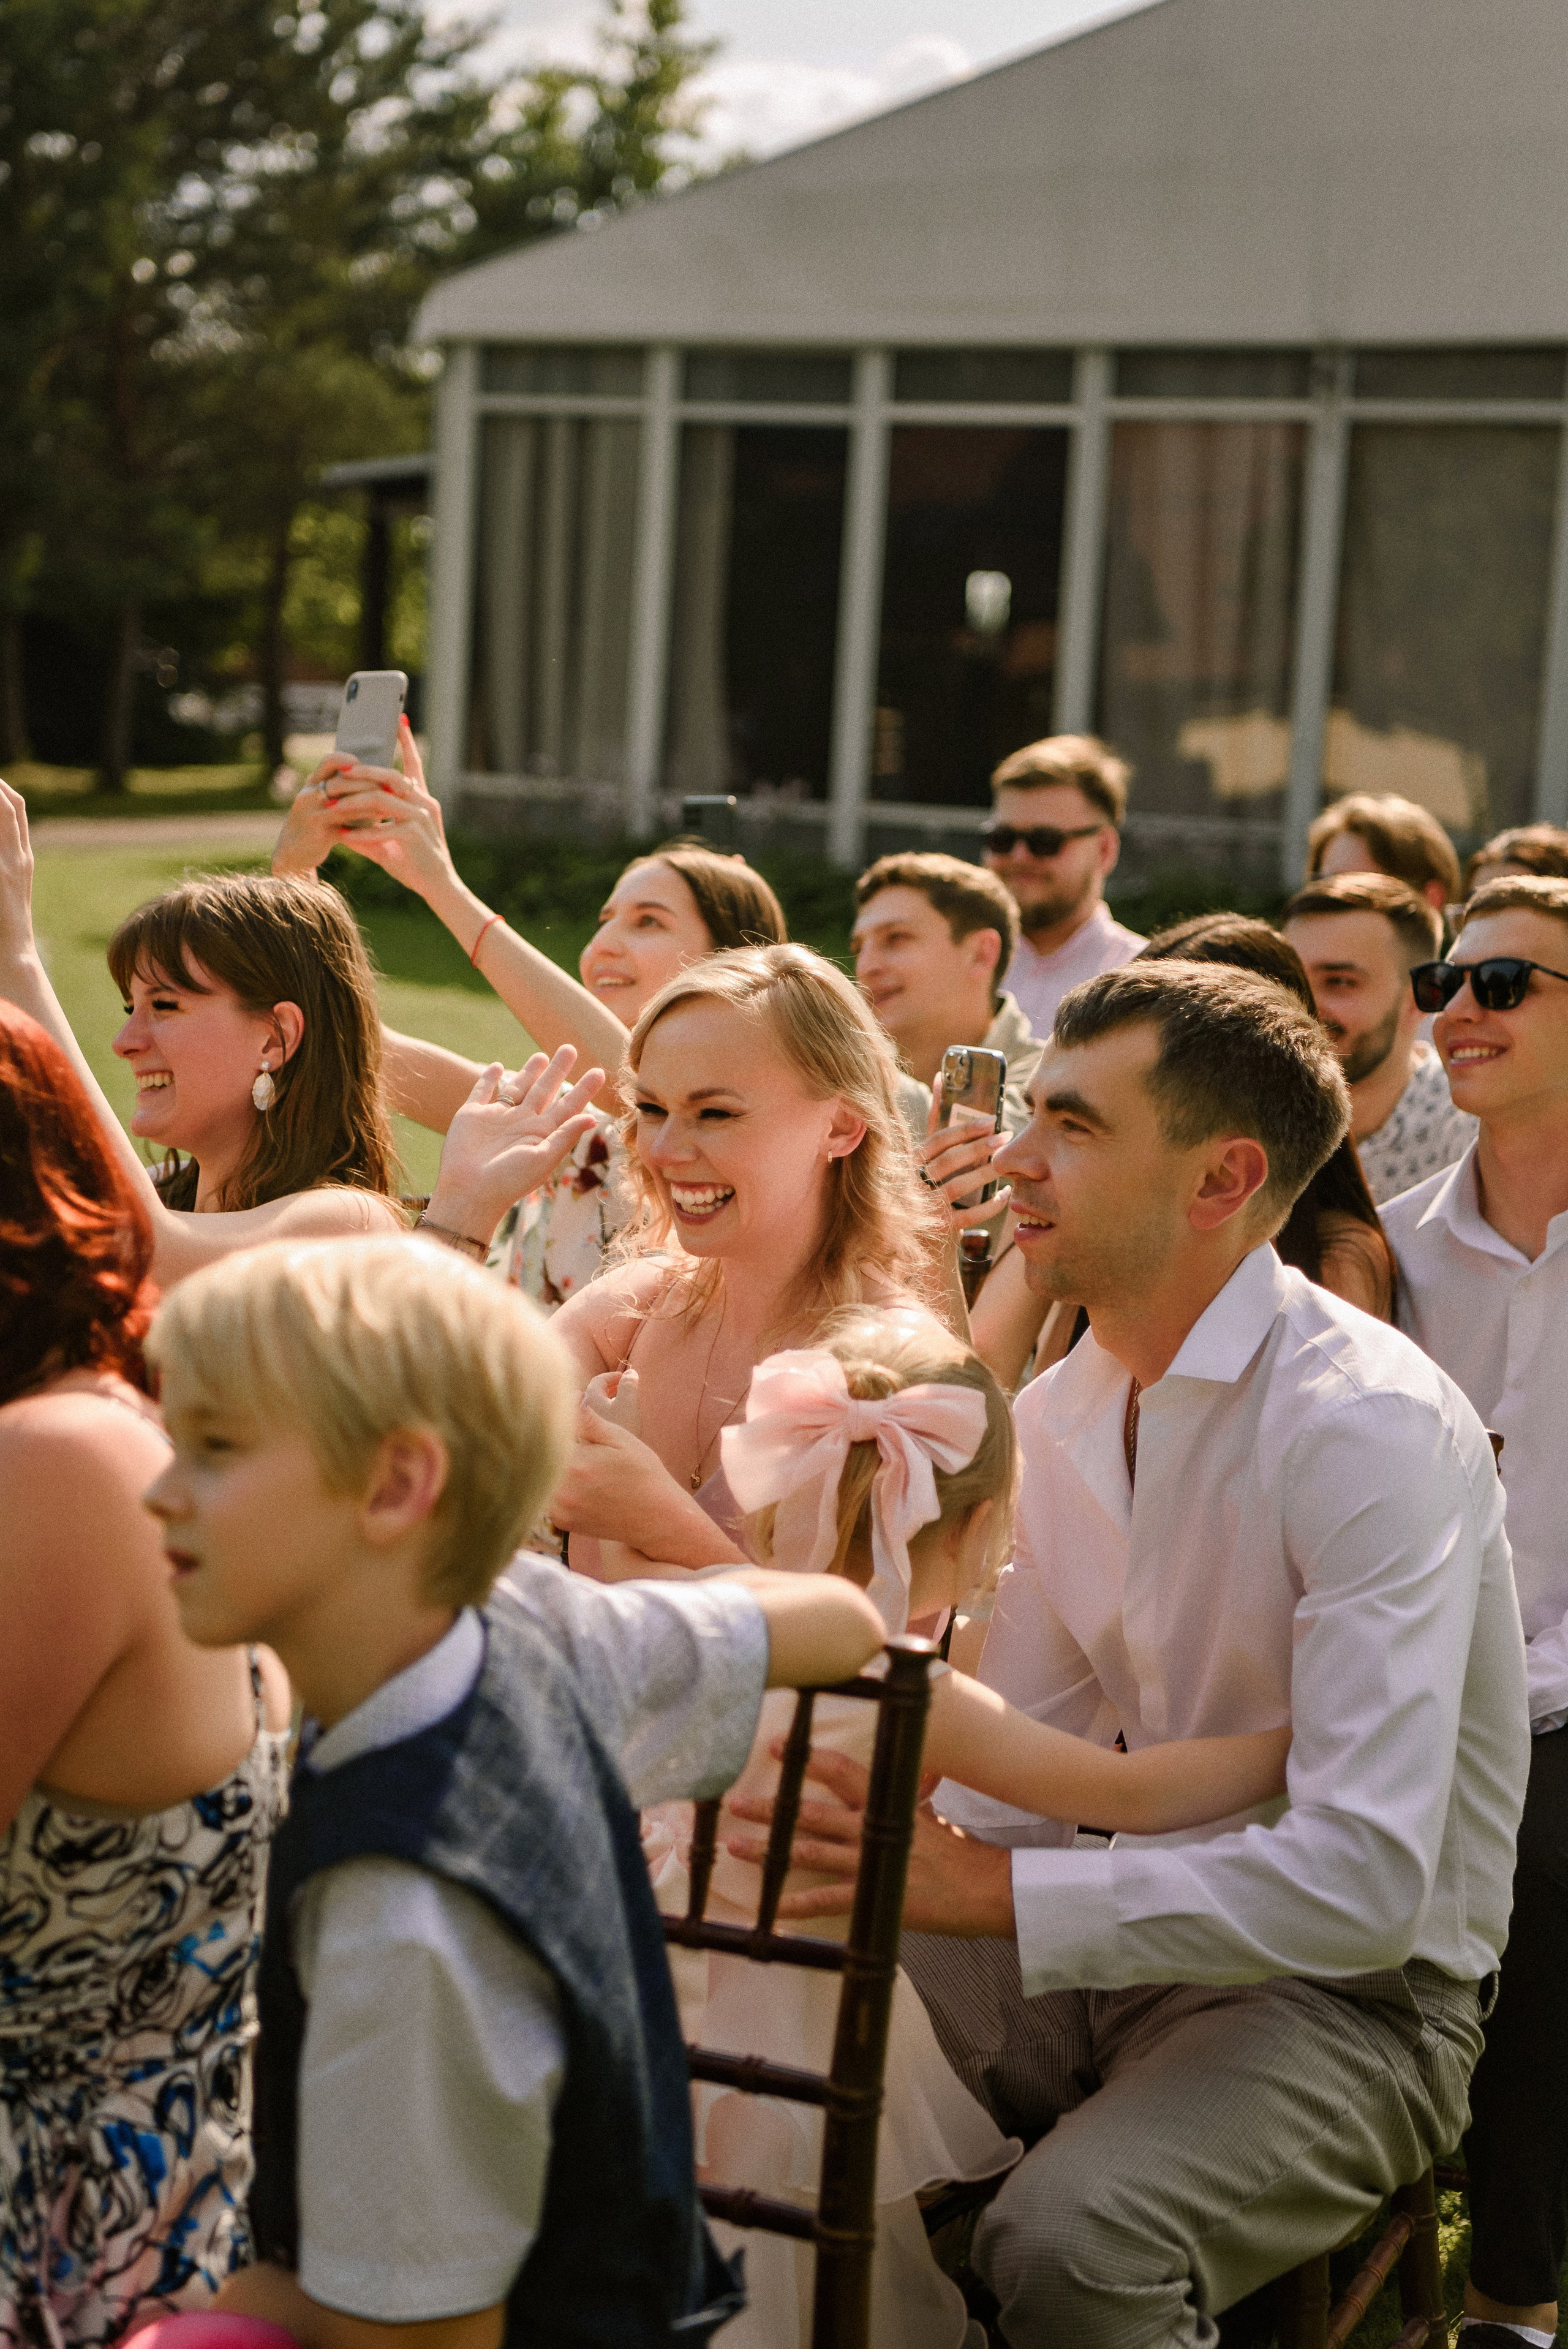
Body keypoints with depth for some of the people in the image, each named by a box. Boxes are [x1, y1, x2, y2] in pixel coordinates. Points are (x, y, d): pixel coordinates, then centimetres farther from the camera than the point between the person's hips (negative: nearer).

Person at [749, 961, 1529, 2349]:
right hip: (1147, 1940, 7)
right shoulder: (1061, 1411, 5)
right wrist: (888, 1840, -12)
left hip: (1352, 1990, -7)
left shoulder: (1371, 1424, -21)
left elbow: (1366, 1881, -29)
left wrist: (992, 1895, -29)